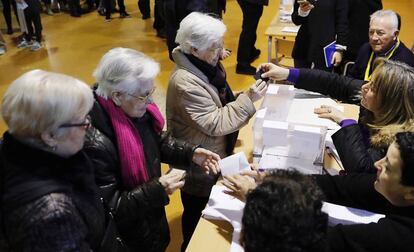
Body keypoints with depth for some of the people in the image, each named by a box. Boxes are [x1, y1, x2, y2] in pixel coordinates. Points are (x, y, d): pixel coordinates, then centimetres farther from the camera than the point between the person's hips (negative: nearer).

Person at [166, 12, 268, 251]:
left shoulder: (205, 66, -1)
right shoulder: (186, 82, -30)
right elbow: (215, 124, -28)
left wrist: (246, 97, -5)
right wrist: (248, 99, -27)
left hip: (214, 157, 9)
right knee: (198, 216, 15)